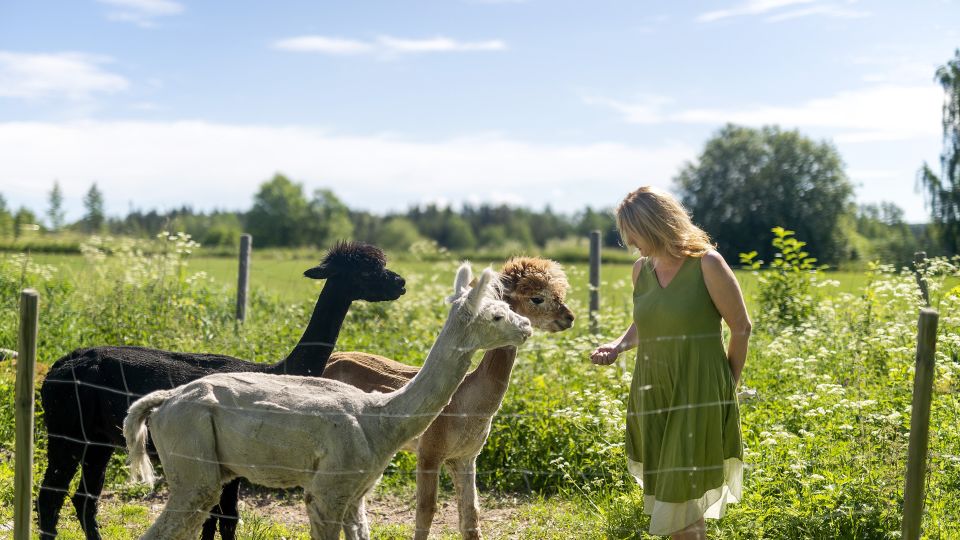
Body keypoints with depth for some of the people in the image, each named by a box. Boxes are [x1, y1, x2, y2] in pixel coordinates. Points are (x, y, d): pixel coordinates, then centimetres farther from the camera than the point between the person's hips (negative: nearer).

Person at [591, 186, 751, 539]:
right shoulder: (641, 269, 7)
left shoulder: (707, 264, -11)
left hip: (696, 395, -6)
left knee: (682, 500, -5)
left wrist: (728, 386, 4)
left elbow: (741, 327, -3)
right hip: (653, 396, 6)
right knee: (664, 493, 12)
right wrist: (619, 345, 3)